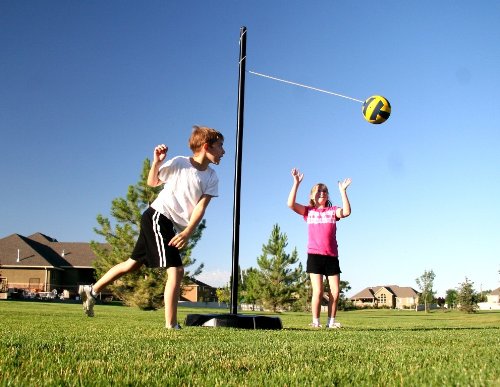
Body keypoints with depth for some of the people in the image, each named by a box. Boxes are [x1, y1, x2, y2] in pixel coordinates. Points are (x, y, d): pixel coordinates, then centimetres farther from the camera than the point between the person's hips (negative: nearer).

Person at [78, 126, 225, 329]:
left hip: (173, 226, 7)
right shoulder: (179, 163, -10)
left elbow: (200, 207, -6)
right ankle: (171, 325, -11)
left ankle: (91, 290, 32)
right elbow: (152, 182, 5)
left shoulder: (212, 178, 1)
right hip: (158, 216, -7)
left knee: (133, 263, 17)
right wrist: (156, 162, -13)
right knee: (176, 270, -14)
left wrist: (188, 232, -19)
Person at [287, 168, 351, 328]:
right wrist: (296, 183, -7)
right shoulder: (308, 211, 11)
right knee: (318, 291, -7)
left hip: (331, 256, 2)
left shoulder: (333, 210, 13)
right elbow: (291, 204, -4)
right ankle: (315, 321, 4)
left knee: (335, 291, 0)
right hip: (314, 255, -2)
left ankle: (331, 321, 12)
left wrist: (342, 191, -8)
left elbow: (346, 212, -8)